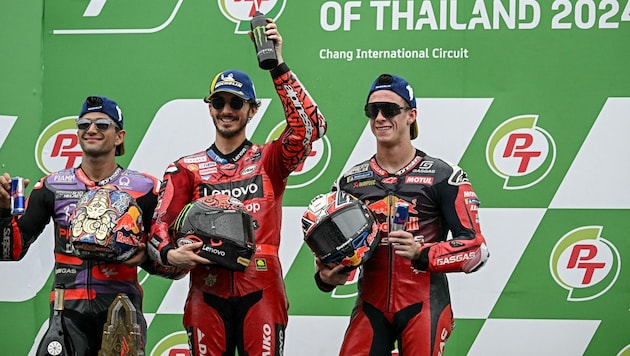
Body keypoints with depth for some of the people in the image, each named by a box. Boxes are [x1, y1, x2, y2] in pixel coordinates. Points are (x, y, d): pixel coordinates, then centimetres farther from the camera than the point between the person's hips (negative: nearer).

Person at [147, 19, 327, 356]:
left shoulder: (269, 160, 9)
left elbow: (310, 126, -8)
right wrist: (170, 254, -18)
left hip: (260, 291, -1)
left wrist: (277, 66, -9)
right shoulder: (185, 169, 12)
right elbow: (160, 226, 5)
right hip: (207, 290, 1)